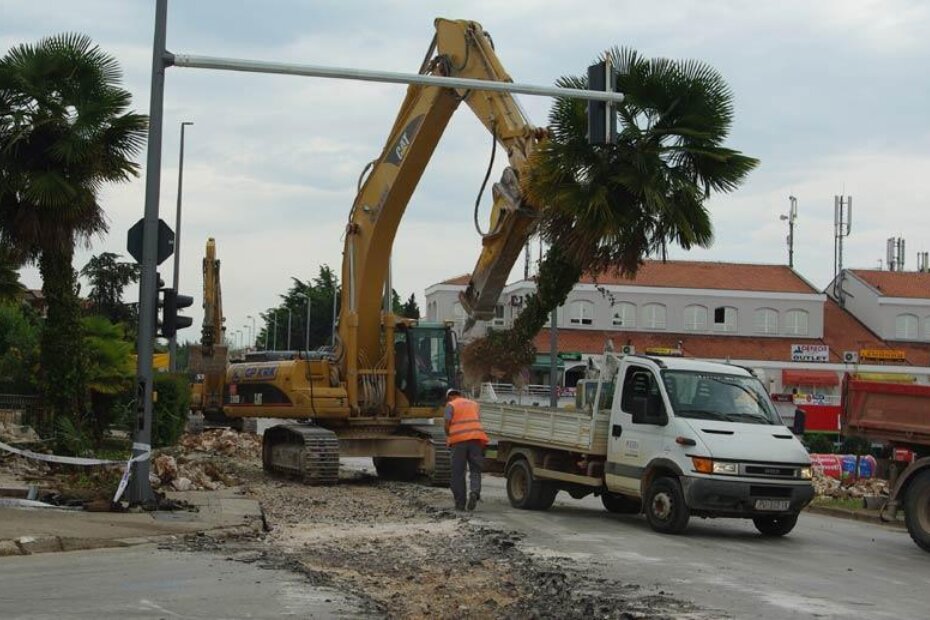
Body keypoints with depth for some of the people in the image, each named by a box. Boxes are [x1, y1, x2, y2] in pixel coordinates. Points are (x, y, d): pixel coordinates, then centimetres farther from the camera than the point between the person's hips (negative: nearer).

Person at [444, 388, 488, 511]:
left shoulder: (451, 405, 8)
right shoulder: (474, 404, 22)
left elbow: (447, 424, -4)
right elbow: (479, 422, 18)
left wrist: (449, 436, 14)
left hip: (458, 440, -3)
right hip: (476, 438, 3)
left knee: (458, 473, 5)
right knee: (475, 470, 6)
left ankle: (460, 503, 4)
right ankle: (475, 491, -21)